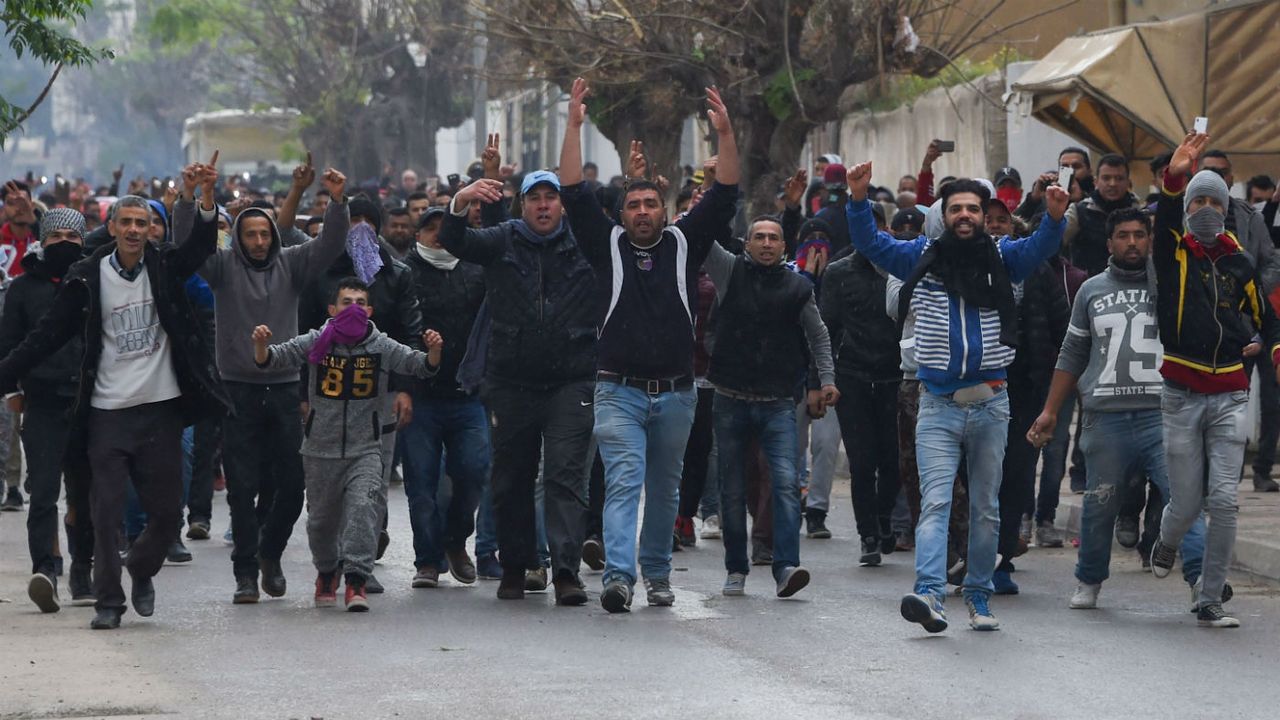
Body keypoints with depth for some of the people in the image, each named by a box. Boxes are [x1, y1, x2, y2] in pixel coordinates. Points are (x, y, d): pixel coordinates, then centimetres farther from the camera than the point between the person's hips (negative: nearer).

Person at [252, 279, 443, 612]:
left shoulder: (382, 347, -4)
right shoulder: (316, 343, -3)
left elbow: (421, 366, -10)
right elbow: (270, 360, -5)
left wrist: (433, 351, -32)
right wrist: (262, 345, -27)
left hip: (365, 449, -1)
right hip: (321, 449, 1)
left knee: (364, 506, -21)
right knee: (322, 518, 14)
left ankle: (356, 579, -19)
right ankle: (326, 573, 39)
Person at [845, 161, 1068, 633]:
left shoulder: (1002, 257, 4)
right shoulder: (922, 257, 5)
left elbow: (1040, 248, -11)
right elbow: (870, 243, 0)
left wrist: (1054, 218, -33)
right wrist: (859, 200, -18)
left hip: (990, 403, 1)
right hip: (938, 404, -1)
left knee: (985, 507, 9)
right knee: (935, 501, -13)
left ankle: (978, 597, 19)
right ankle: (929, 593, -25)